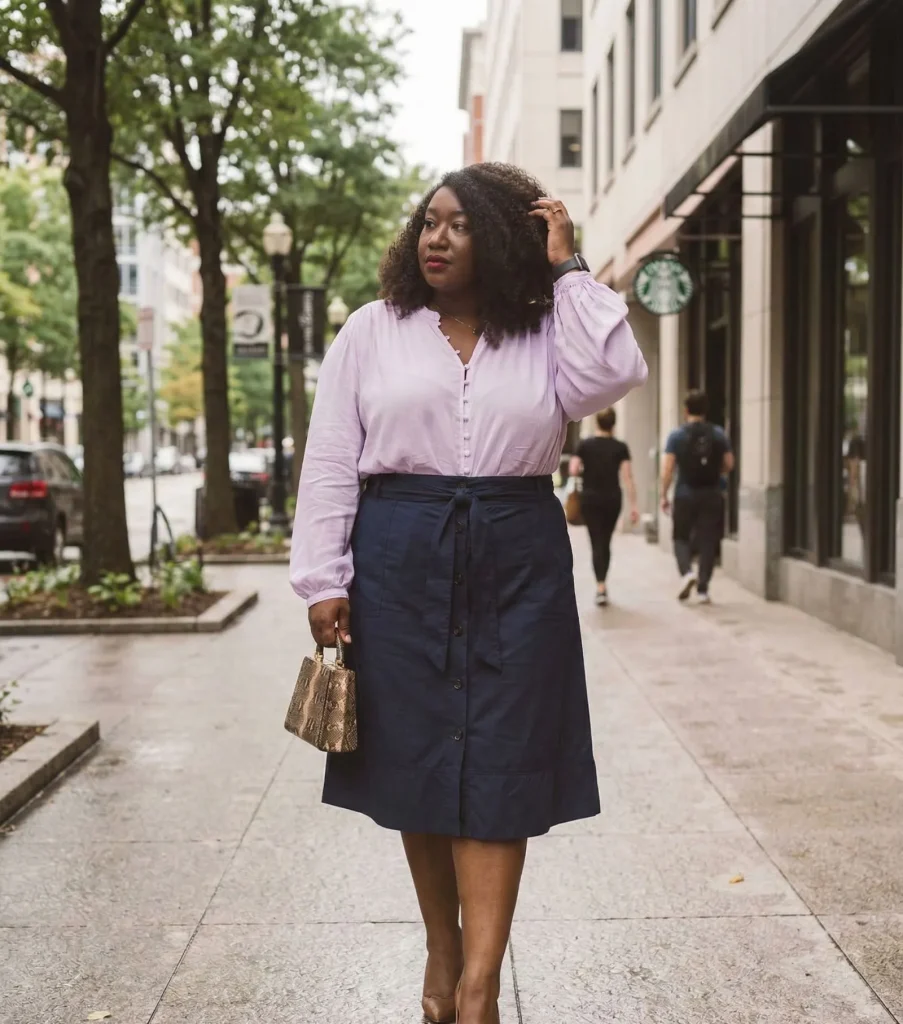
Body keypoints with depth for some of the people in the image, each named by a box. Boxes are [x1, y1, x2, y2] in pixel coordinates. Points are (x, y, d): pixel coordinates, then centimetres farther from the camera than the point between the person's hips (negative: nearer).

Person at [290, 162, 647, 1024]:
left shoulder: (546, 330, 7)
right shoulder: (371, 331, 7)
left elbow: (610, 377, -14)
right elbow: (330, 462, 4)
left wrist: (568, 270, -6)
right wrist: (323, 579, -3)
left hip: (517, 562, 0)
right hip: (401, 559, 1)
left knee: (497, 761, -3)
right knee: (413, 756, 5)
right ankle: (442, 947, 23)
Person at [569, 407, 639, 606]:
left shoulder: (585, 445, -3)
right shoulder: (621, 447, -3)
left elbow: (573, 471, -8)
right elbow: (627, 477, -8)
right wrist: (634, 505, -8)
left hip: (590, 498, -1)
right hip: (613, 499, 1)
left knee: (597, 543, -3)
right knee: (606, 542, 16)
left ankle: (601, 587, -17)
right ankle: (602, 583, 25)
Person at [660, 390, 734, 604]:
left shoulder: (677, 435, -5)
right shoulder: (718, 434, 1)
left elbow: (667, 468, -8)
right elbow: (729, 464, 4)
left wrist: (664, 495, 0)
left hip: (685, 495, -1)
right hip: (712, 495, 1)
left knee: (681, 537, 13)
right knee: (708, 541, 6)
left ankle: (687, 571, -13)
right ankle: (703, 589, 5)